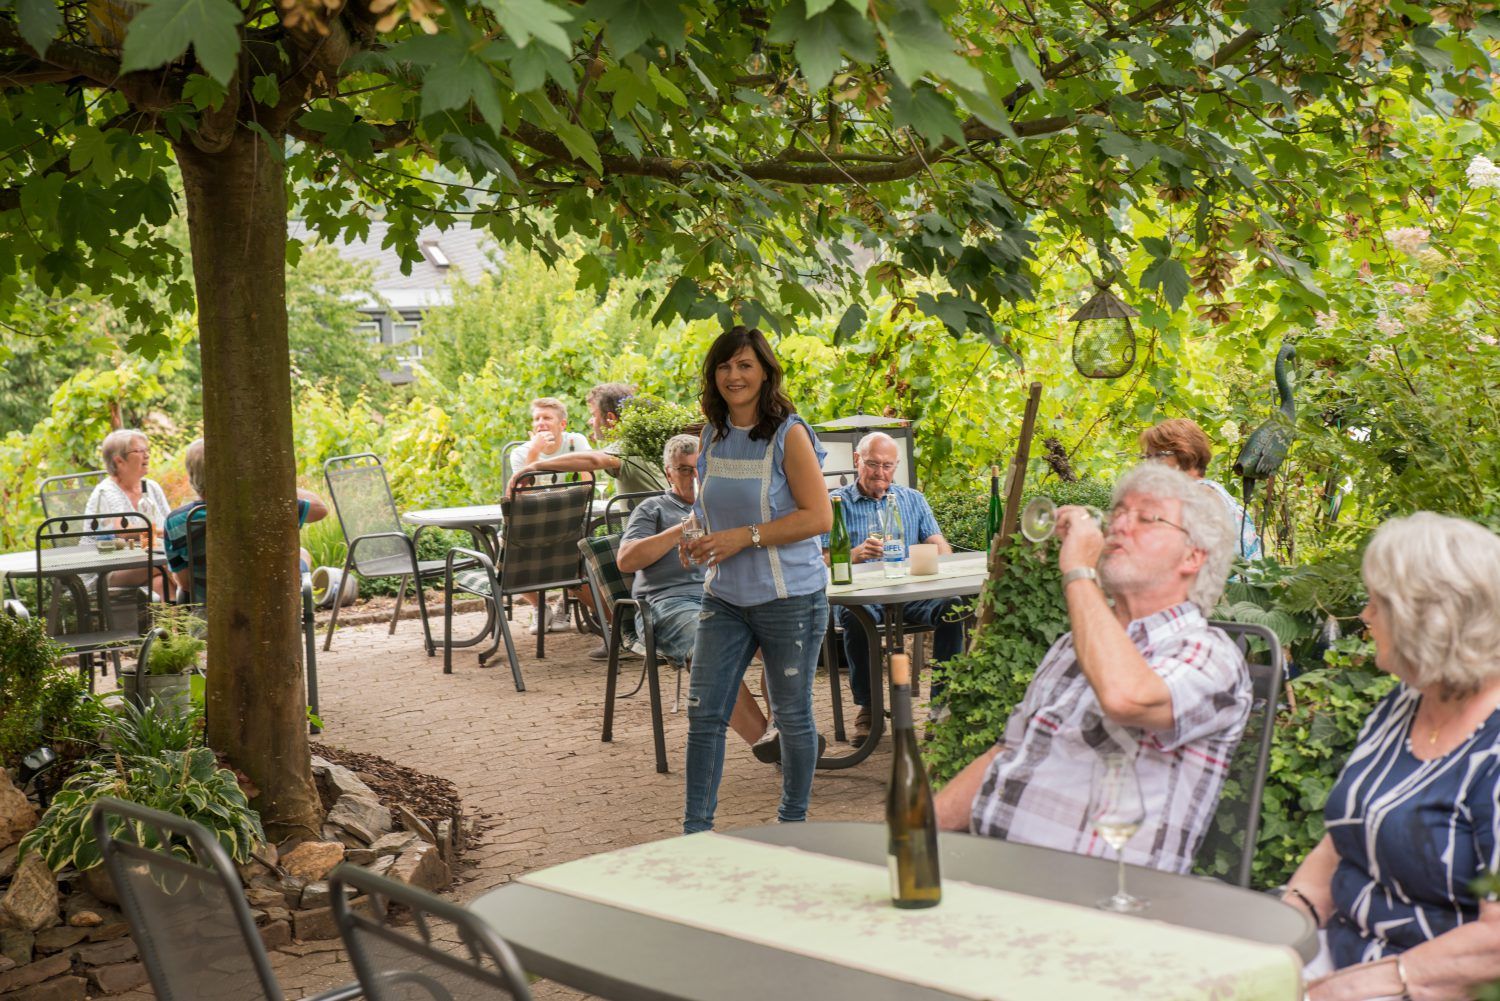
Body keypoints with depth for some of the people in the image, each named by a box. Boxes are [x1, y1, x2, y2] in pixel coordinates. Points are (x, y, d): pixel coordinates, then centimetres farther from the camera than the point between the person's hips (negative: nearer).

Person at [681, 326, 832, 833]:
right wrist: (701, 542, 0)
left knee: (791, 715, 8)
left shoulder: (789, 434, -12)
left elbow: (819, 516, -16)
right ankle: (696, 829, 11)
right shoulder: (712, 436, 7)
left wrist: (746, 537, -20)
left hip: (789, 597, -5)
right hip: (724, 597, 6)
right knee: (703, 713, 2)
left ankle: (794, 823, 25)